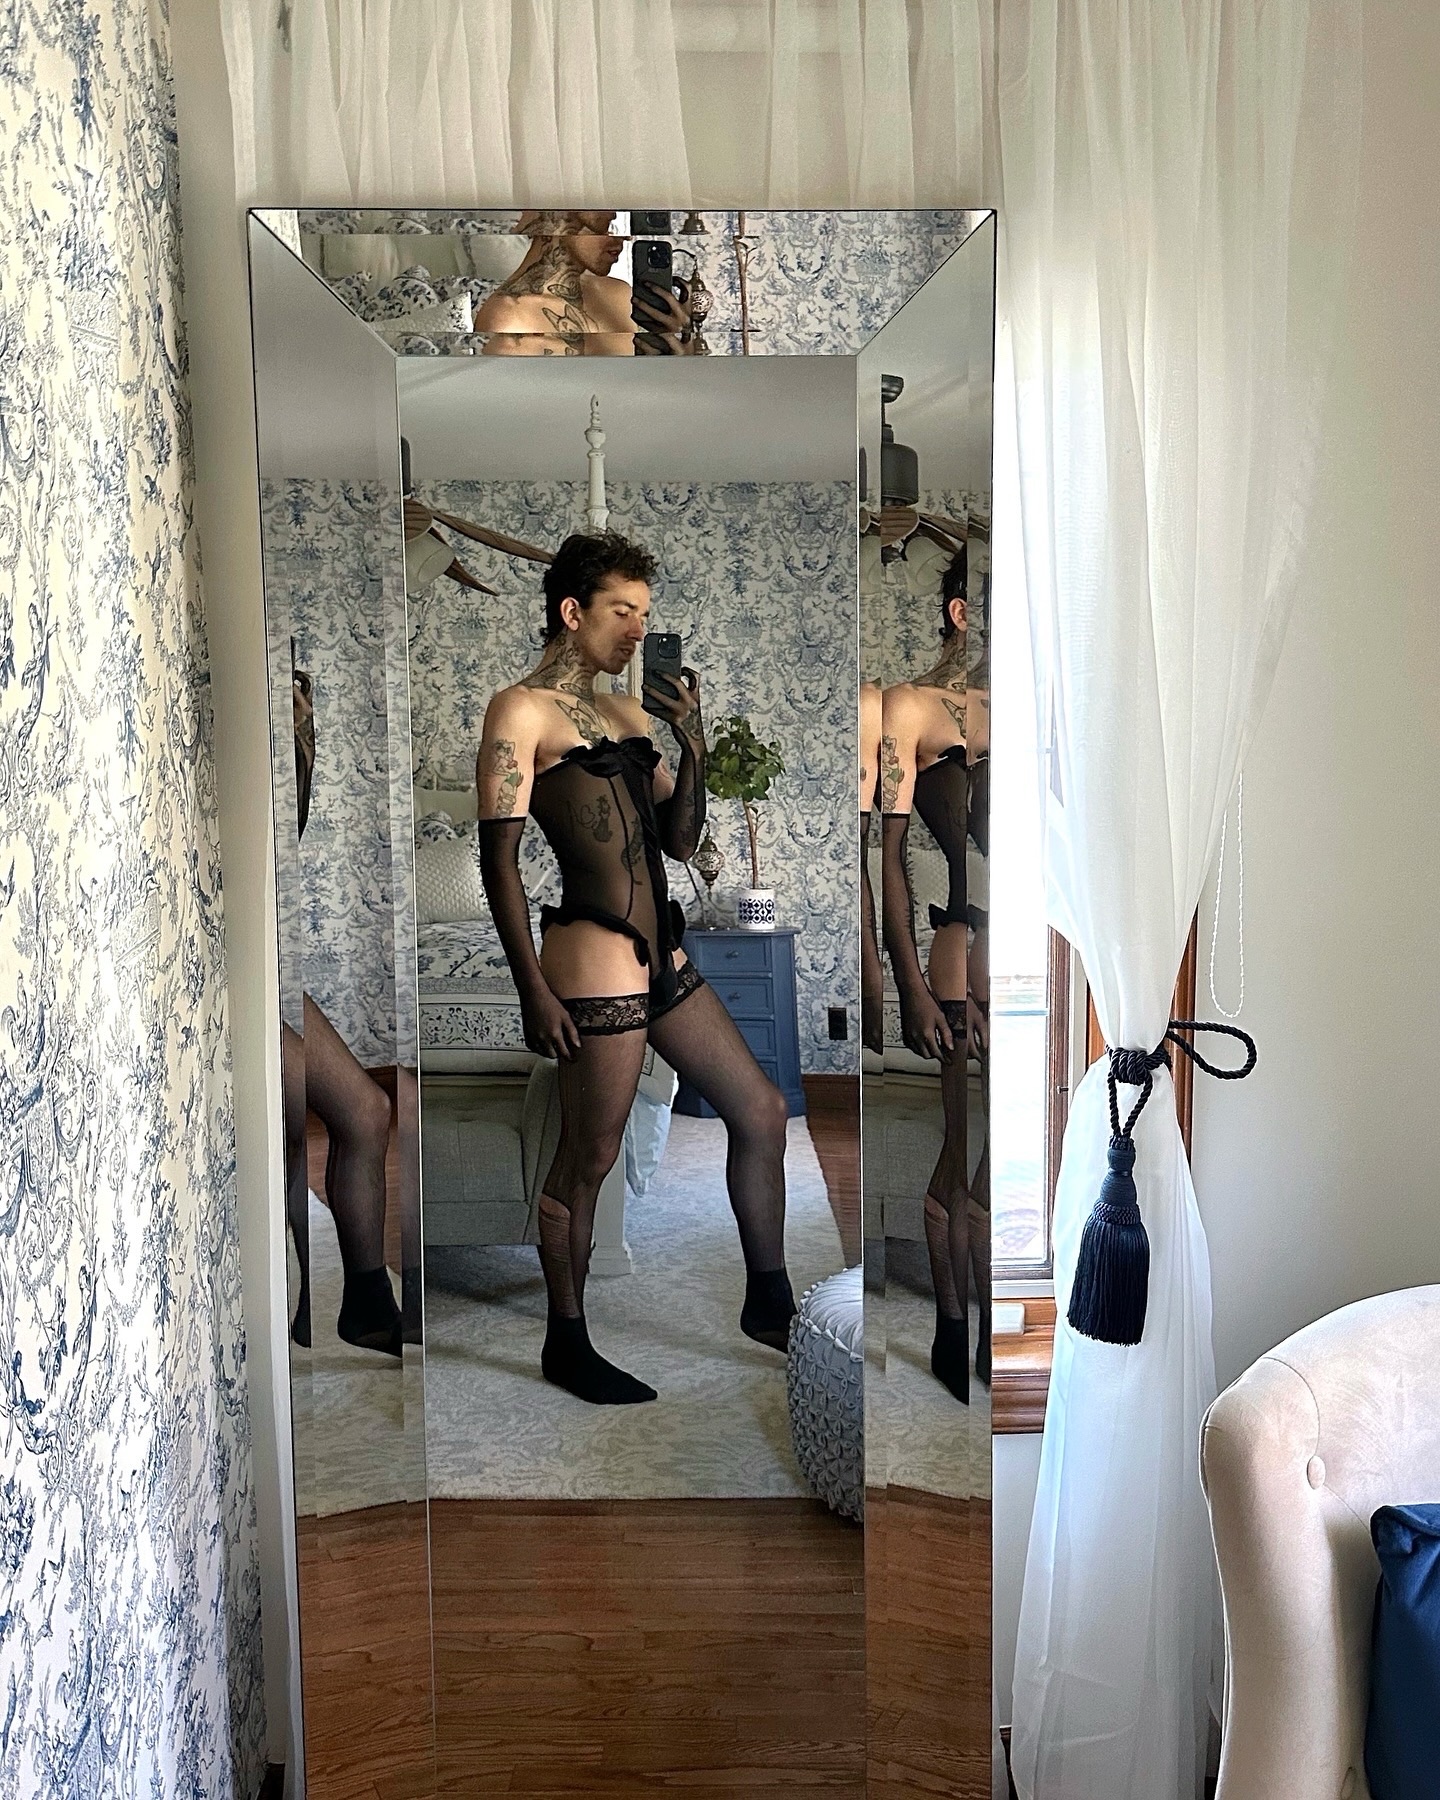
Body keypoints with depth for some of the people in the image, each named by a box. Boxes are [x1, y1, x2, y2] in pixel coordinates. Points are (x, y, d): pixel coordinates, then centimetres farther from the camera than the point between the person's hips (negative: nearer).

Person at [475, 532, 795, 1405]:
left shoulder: (628, 713, 16)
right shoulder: (523, 711, -6)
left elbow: (682, 840, 16)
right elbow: (500, 857, -11)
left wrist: (692, 745, 1)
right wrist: (535, 989, -16)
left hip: (662, 958, 8)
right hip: (595, 962, -8)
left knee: (763, 1111, 12)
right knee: (589, 1160, 2)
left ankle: (770, 1302, 27)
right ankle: (567, 1346, 20)